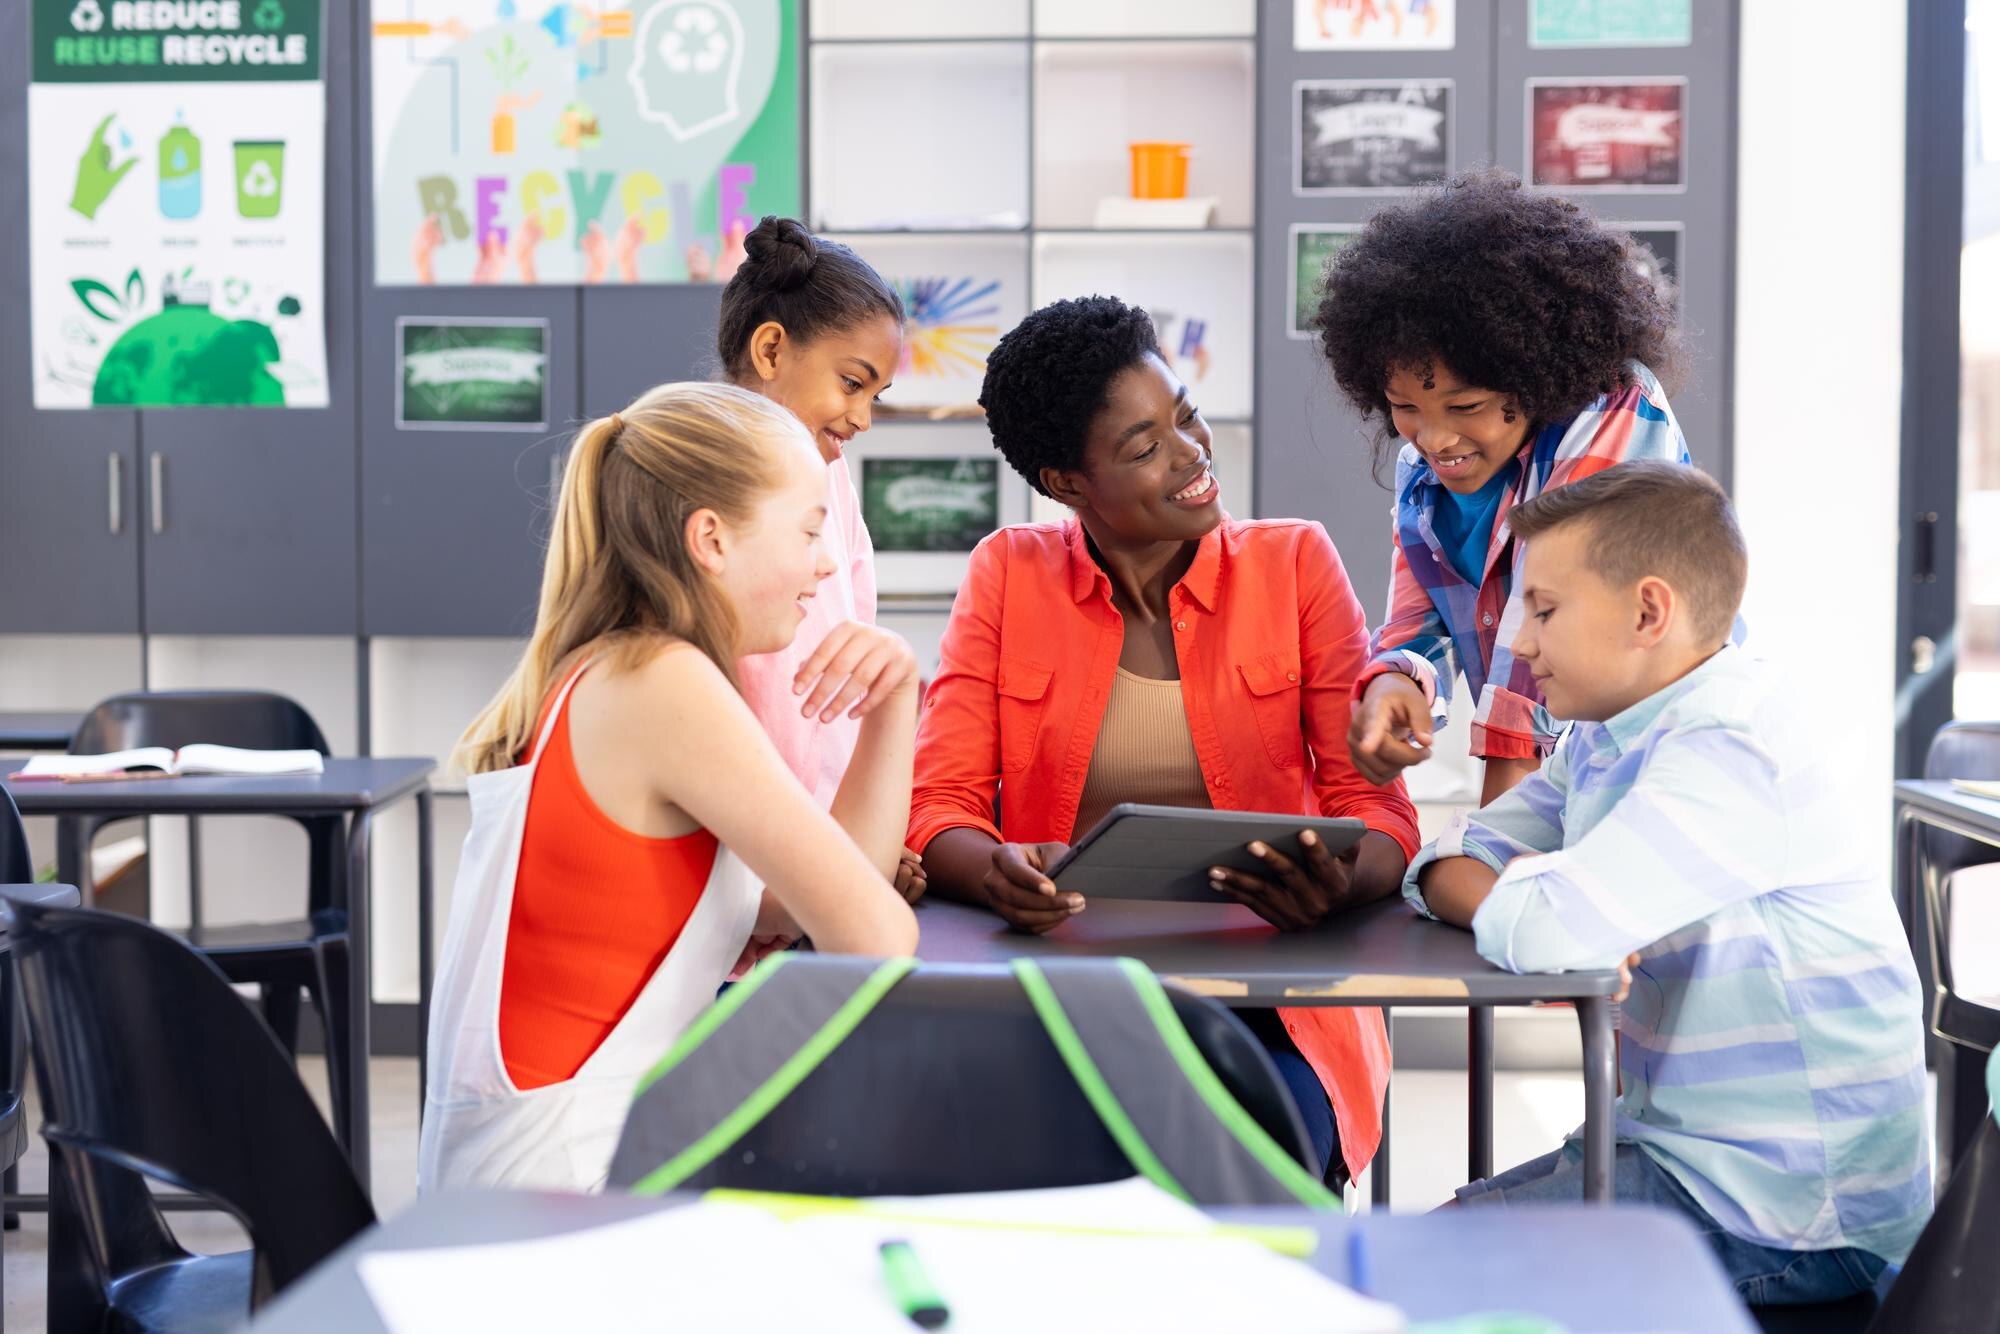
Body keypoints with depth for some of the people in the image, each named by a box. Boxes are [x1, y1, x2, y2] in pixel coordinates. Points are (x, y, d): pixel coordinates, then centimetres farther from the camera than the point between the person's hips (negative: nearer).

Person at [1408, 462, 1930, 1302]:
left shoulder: (1735, 752, -24)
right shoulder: (1609, 736, 7)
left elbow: (1545, 931, -33)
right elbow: (1450, 863, 6)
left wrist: (1525, 892, -9)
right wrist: (1539, 894, -15)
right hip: (1688, 1151, 9)